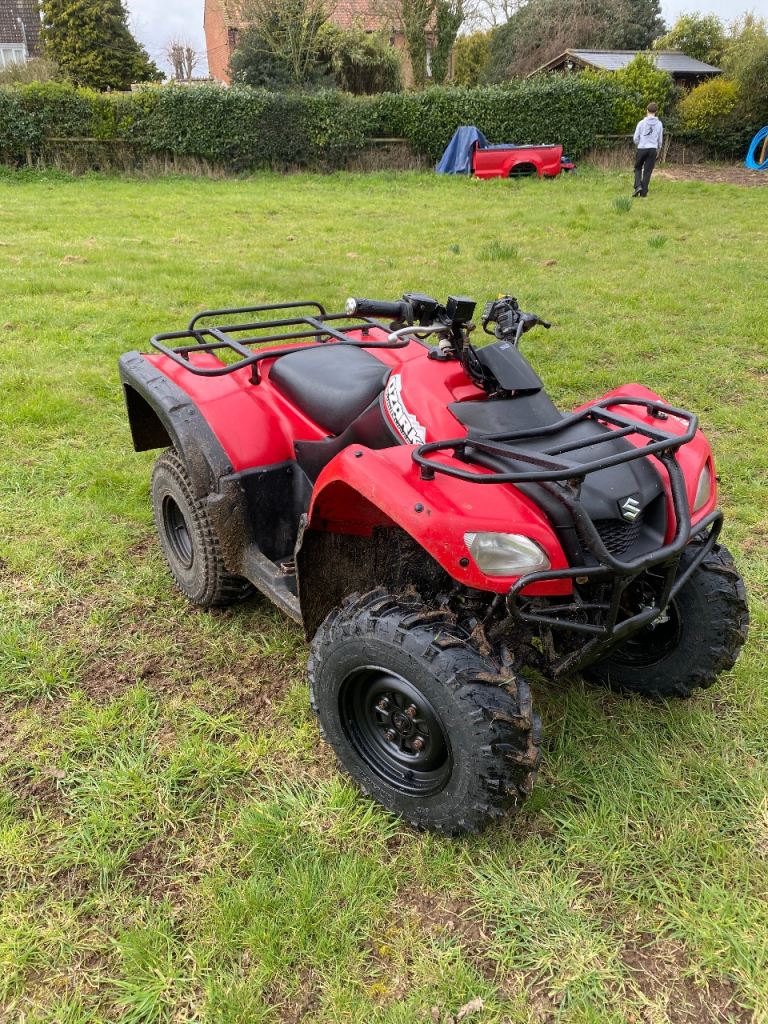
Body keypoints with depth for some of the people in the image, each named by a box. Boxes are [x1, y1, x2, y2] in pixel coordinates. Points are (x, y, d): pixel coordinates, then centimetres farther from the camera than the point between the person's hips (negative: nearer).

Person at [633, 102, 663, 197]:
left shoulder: (641, 123, -3)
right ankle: (643, 192, 1)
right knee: (647, 171, 4)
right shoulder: (659, 124, 2)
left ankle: (638, 186, -6)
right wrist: (658, 150, 25)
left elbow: (636, 138, -1)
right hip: (653, 149, 1)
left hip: (642, 149, -1)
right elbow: (660, 139, 8)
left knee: (638, 168, 15)